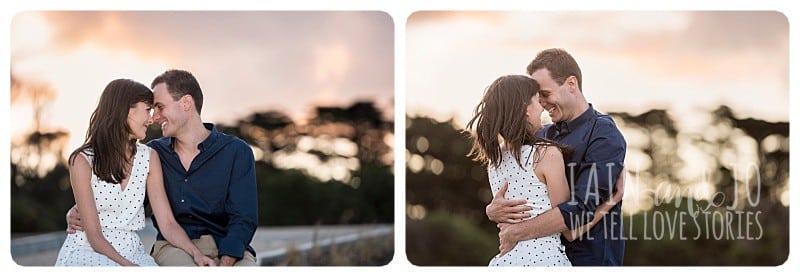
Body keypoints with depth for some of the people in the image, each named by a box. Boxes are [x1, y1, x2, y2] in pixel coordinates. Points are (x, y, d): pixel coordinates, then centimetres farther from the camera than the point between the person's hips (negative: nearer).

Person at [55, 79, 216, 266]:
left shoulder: (149, 158, 8)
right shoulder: (83, 160, -7)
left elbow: (167, 223, 3)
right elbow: (93, 234, -11)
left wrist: (195, 253, -15)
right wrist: (126, 265, -26)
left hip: (131, 252, 5)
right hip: (87, 251, -5)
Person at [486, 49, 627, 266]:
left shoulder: (604, 135, -9)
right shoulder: (542, 137, 13)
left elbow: (583, 208, -20)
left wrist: (517, 232, -17)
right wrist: (493, 211, -11)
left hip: (589, 259, -6)